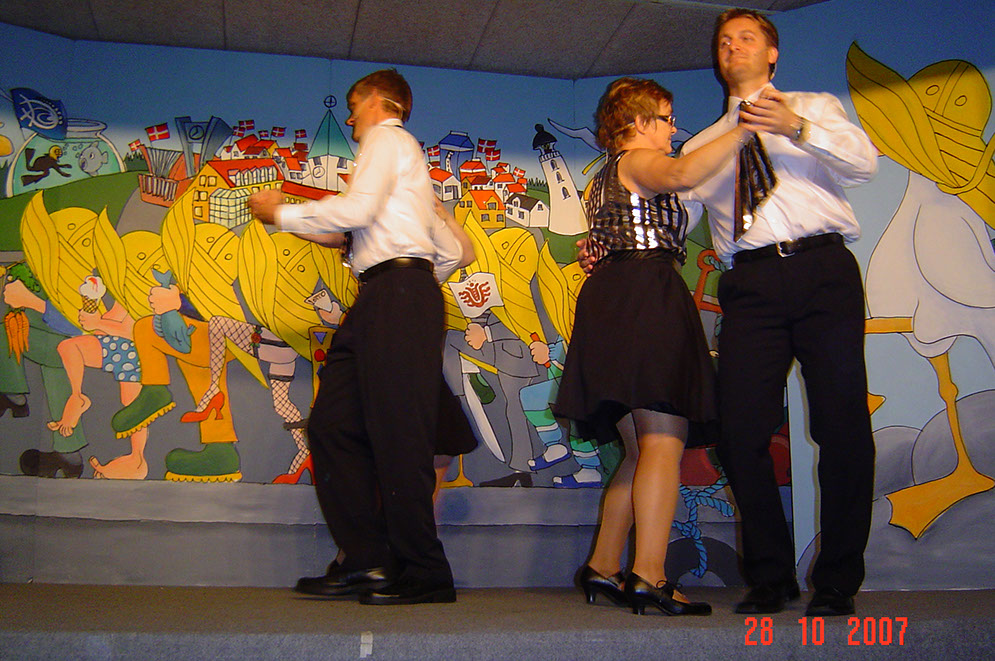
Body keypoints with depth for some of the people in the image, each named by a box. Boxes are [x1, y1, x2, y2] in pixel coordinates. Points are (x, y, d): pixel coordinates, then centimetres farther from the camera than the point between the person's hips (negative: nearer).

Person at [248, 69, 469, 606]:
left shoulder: (387, 138, 6)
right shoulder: (409, 164, 33)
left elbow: (357, 208, -13)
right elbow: (451, 251, 30)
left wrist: (281, 213, -2)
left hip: (396, 290, -10)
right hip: (378, 301, 10)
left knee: (397, 431, -12)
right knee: (333, 422, 1)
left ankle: (424, 574, -9)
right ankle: (366, 561, 0)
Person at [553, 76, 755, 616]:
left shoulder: (606, 178, 30)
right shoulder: (637, 161, 1)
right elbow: (682, 174, -22)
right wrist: (742, 130, -19)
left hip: (612, 302, 10)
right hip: (647, 296, -10)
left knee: (642, 450, 11)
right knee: (664, 442, -17)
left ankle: (603, 568, 13)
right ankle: (649, 577, -24)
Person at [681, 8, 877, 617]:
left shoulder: (816, 107, 19)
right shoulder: (704, 145, 26)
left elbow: (866, 162, 0)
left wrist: (797, 127, -14)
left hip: (823, 269, -2)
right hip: (751, 283, 2)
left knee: (843, 424, -8)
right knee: (742, 431, -7)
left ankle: (838, 579, 6)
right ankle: (770, 576, 9)